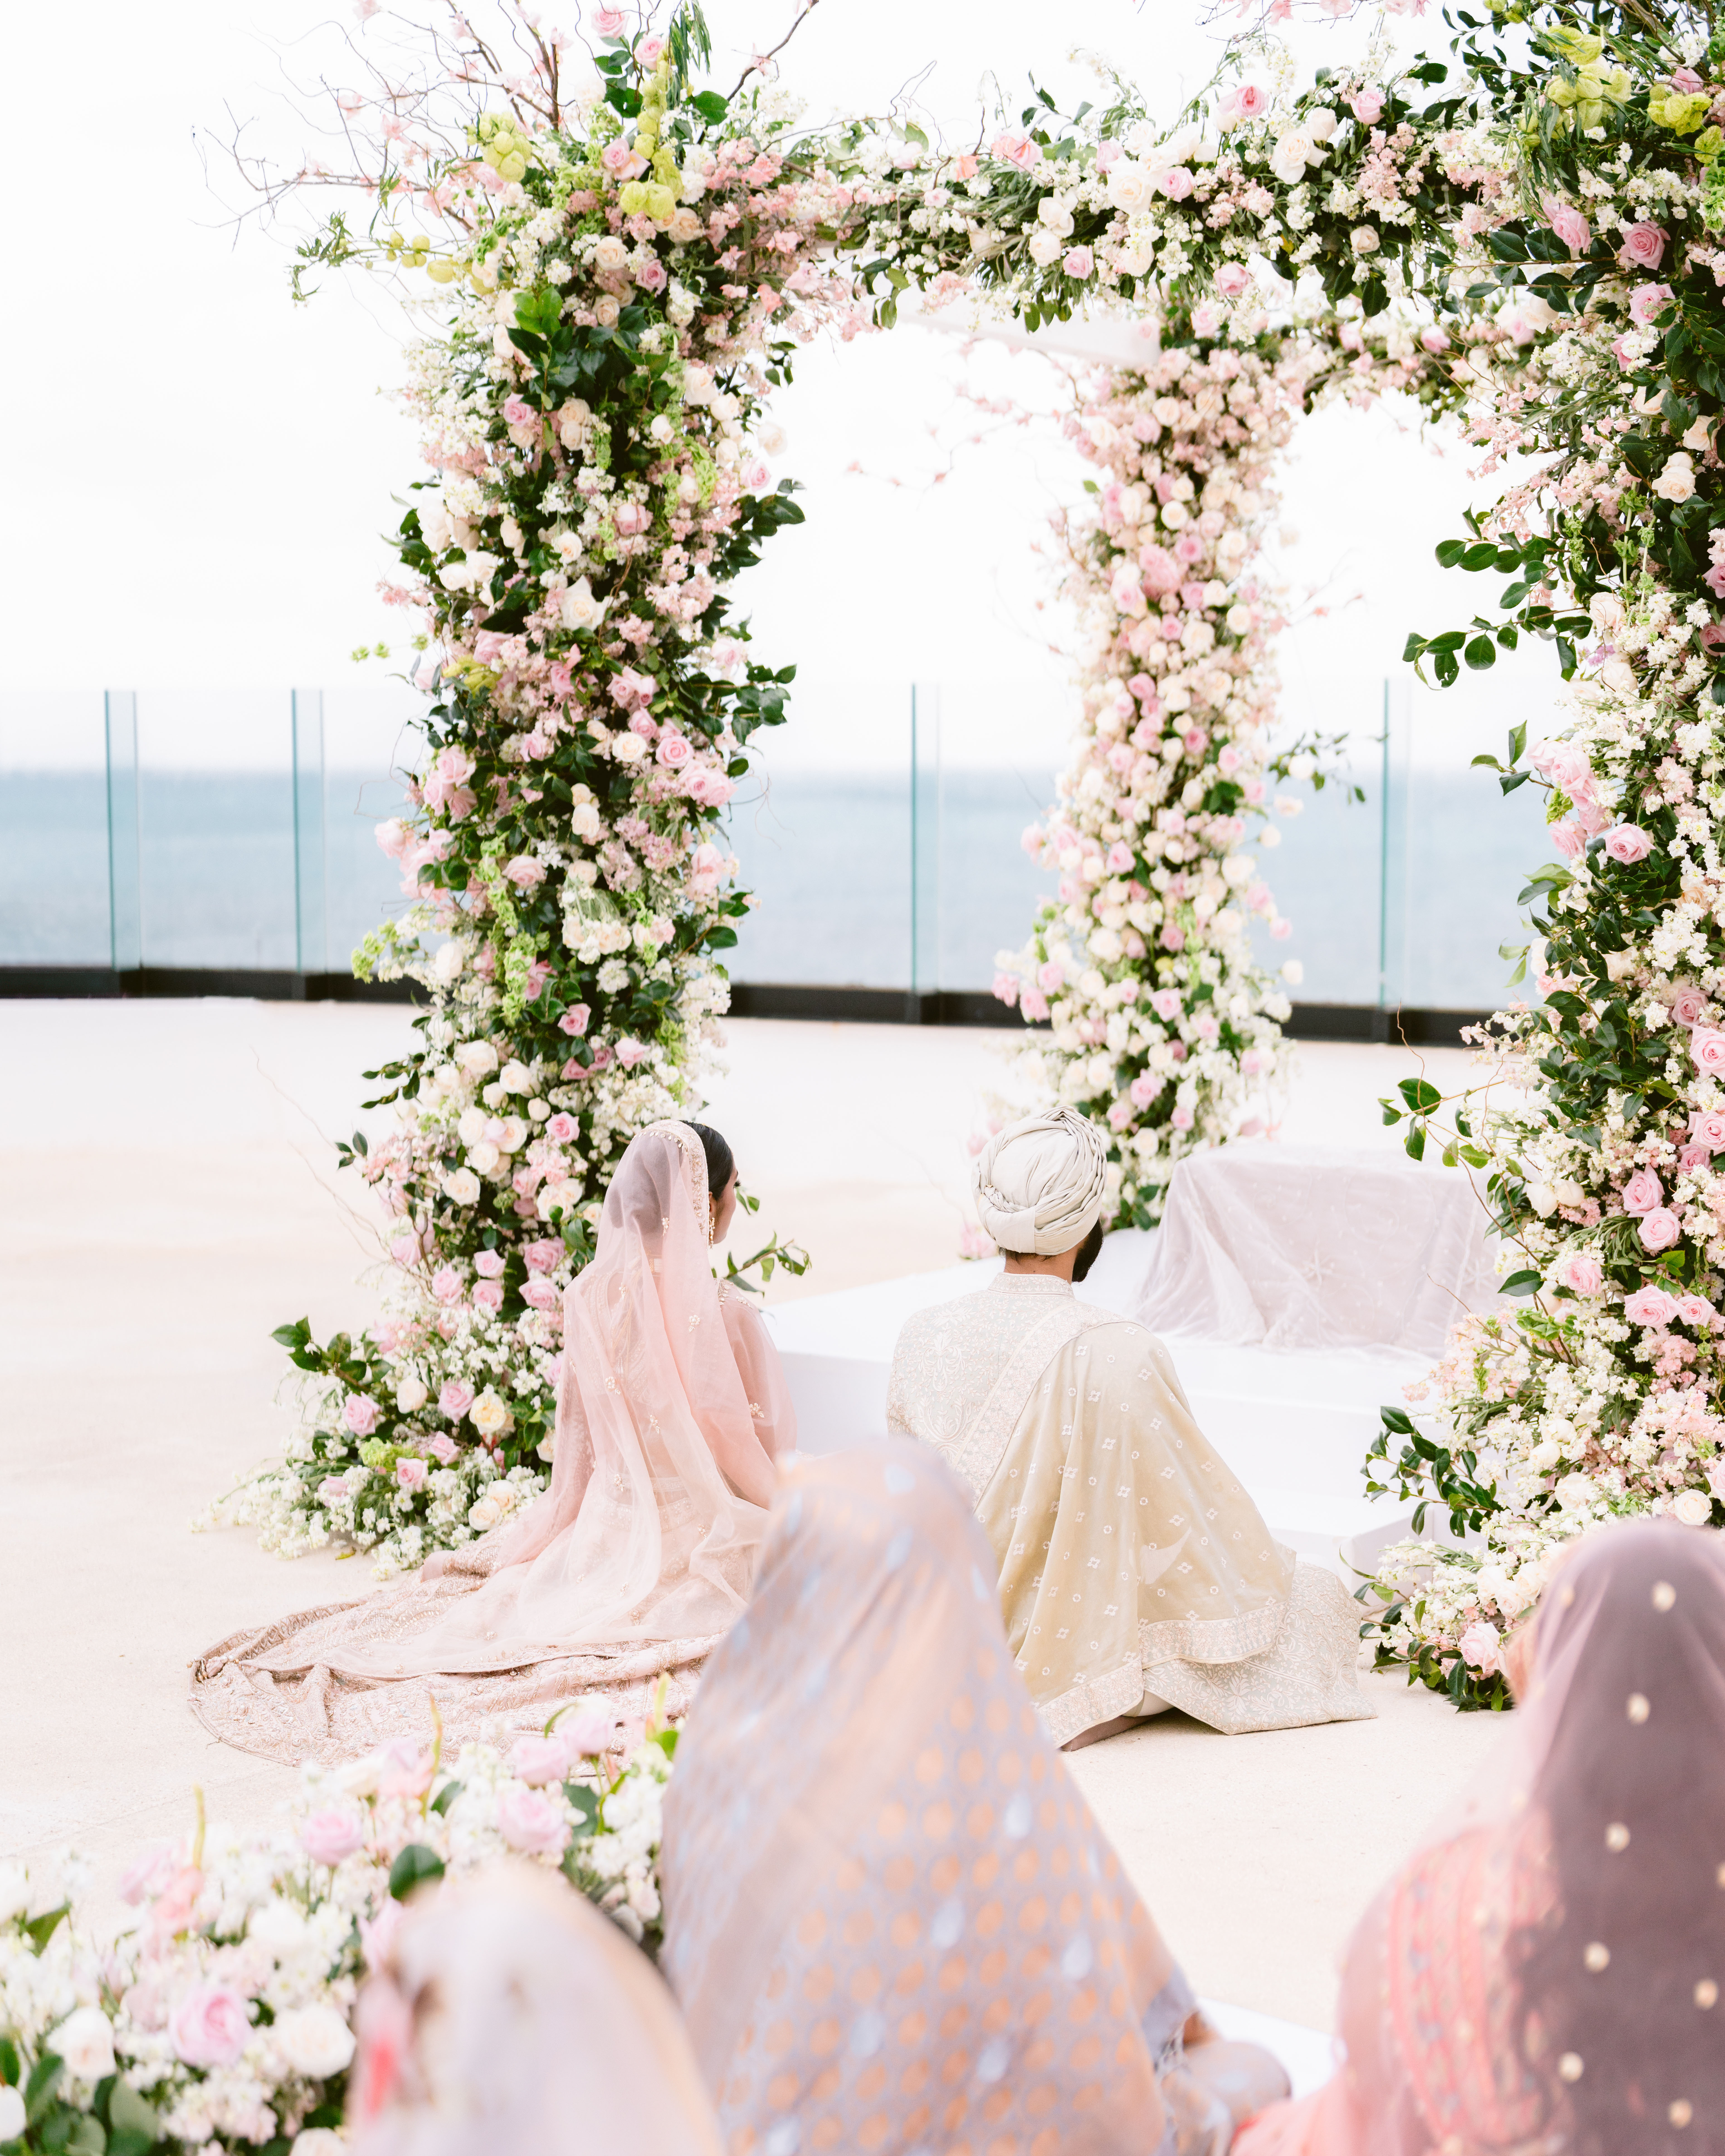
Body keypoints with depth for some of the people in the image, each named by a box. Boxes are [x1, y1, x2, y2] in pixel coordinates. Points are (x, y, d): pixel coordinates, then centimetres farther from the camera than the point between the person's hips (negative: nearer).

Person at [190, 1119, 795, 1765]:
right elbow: (762, 1455, -11)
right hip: (702, 1538, -5)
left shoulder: (589, 1296, -4)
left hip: (611, 1530, 6)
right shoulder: (728, 1315, -20)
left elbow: (580, 1444, 7)